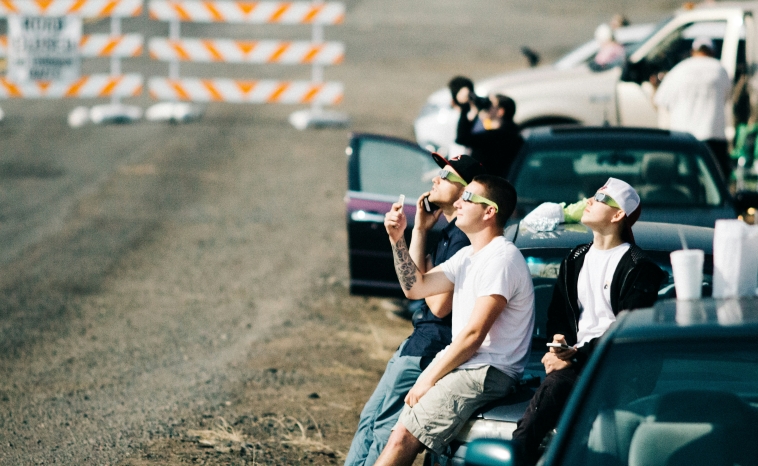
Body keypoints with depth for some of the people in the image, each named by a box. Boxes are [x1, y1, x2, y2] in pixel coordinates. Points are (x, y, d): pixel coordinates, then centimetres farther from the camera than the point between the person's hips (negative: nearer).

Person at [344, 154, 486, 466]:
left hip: (434, 344, -11)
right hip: (422, 338, 11)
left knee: (385, 427, -5)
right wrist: (420, 230, 8)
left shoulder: (463, 238, -20)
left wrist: (428, 276, -2)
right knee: (370, 419, 16)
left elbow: (440, 305, -22)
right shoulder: (449, 232, 13)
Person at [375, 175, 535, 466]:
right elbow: (415, 287, 19)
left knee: (403, 438, -23)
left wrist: (428, 379, -14)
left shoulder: (501, 259, -16)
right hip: (461, 365, 10)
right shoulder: (467, 256, 17)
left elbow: (474, 334, -19)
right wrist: (397, 239, 7)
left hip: (487, 374, -10)